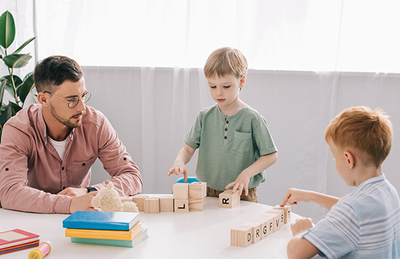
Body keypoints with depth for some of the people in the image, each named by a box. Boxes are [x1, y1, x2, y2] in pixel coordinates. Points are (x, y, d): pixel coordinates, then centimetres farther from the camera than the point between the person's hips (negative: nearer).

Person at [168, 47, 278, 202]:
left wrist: (247, 173, -16)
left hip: (242, 195, -2)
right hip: (208, 193, 3)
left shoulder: (252, 119, -5)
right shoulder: (205, 116, 6)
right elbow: (188, 148, 7)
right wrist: (180, 162, -15)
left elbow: (271, 155, -3)